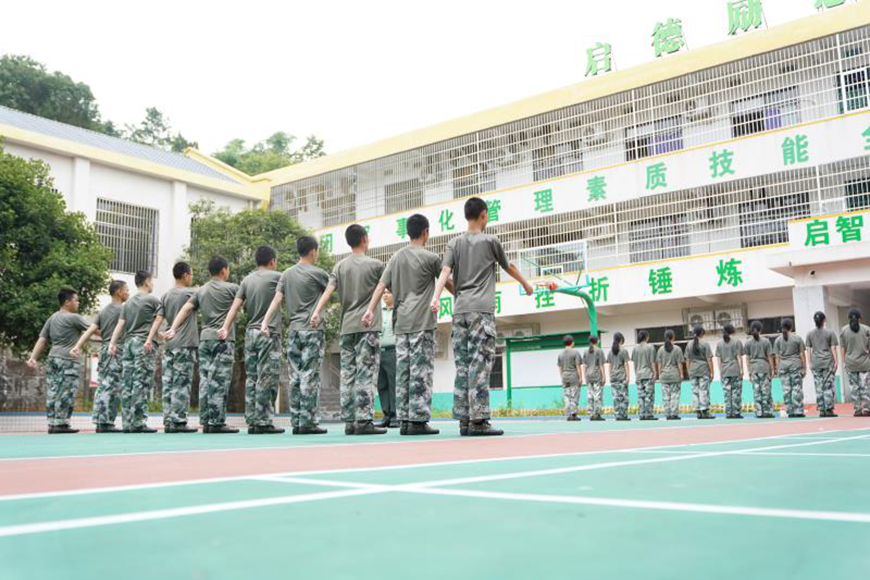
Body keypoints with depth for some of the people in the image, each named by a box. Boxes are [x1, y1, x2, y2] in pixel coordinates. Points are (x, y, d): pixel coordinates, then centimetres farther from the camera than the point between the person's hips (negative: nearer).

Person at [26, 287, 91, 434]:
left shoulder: (52, 318, 16)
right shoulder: (73, 318, -7)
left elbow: (42, 340, 12)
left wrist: (33, 357, 7)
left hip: (53, 358, 8)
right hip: (68, 360, -8)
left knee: (53, 392, 7)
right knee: (66, 393, -6)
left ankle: (52, 424, 9)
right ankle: (60, 424, -7)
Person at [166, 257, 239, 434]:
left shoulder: (201, 291, 14)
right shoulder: (230, 288, -2)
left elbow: (185, 309, 6)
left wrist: (173, 329, 1)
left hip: (205, 338, 6)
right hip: (223, 339, -6)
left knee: (205, 380, 5)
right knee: (220, 381, -7)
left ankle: (206, 422, 6)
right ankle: (217, 422, -8)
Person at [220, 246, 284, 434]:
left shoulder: (247, 280, 11)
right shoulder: (275, 277, -3)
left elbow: (235, 306, 3)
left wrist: (225, 328, -1)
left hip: (250, 333, 6)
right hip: (269, 333, -6)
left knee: (251, 379, 7)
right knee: (267, 379, -5)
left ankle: (252, 422, 9)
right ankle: (263, 422, -6)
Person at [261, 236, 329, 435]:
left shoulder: (287, 274, 10)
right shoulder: (317, 273, -6)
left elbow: (277, 299, 1)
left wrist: (265, 321, -4)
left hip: (293, 331, 6)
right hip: (313, 330, -5)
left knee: (295, 378, 6)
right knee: (310, 377, -5)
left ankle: (296, 422, 8)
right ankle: (307, 422, -5)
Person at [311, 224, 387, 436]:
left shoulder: (340, 266, 10)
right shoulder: (375, 265, -1)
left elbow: (329, 290, -4)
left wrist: (317, 312, -12)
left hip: (347, 327, 5)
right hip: (368, 326, -5)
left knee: (348, 374, 6)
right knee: (366, 374, -7)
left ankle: (349, 421, 6)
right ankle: (363, 420, -12)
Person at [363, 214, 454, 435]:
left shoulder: (396, 257, 13)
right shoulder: (430, 258, -2)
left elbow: (381, 286, 4)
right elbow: (449, 284, 7)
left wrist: (371, 309, -2)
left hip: (400, 323, 6)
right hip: (422, 322, -6)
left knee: (403, 371, 6)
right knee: (421, 371, -5)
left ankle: (404, 420, 7)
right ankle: (418, 420, -7)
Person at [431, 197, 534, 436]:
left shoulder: (454, 243, 13)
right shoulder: (490, 241, 5)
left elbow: (445, 271, -3)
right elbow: (509, 267, 18)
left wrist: (436, 297, -14)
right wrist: (526, 285, 35)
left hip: (459, 311, 4)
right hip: (482, 310, -4)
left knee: (462, 366, 5)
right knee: (480, 364, -8)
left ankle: (464, 420, 5)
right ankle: (478, 420, -12)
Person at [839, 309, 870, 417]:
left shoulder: (843, 330, 1)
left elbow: (843, 349, 3)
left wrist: (845, 362, 9)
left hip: (850, 363, 1)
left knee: (854, 387, 5)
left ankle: (857, 409, 6)